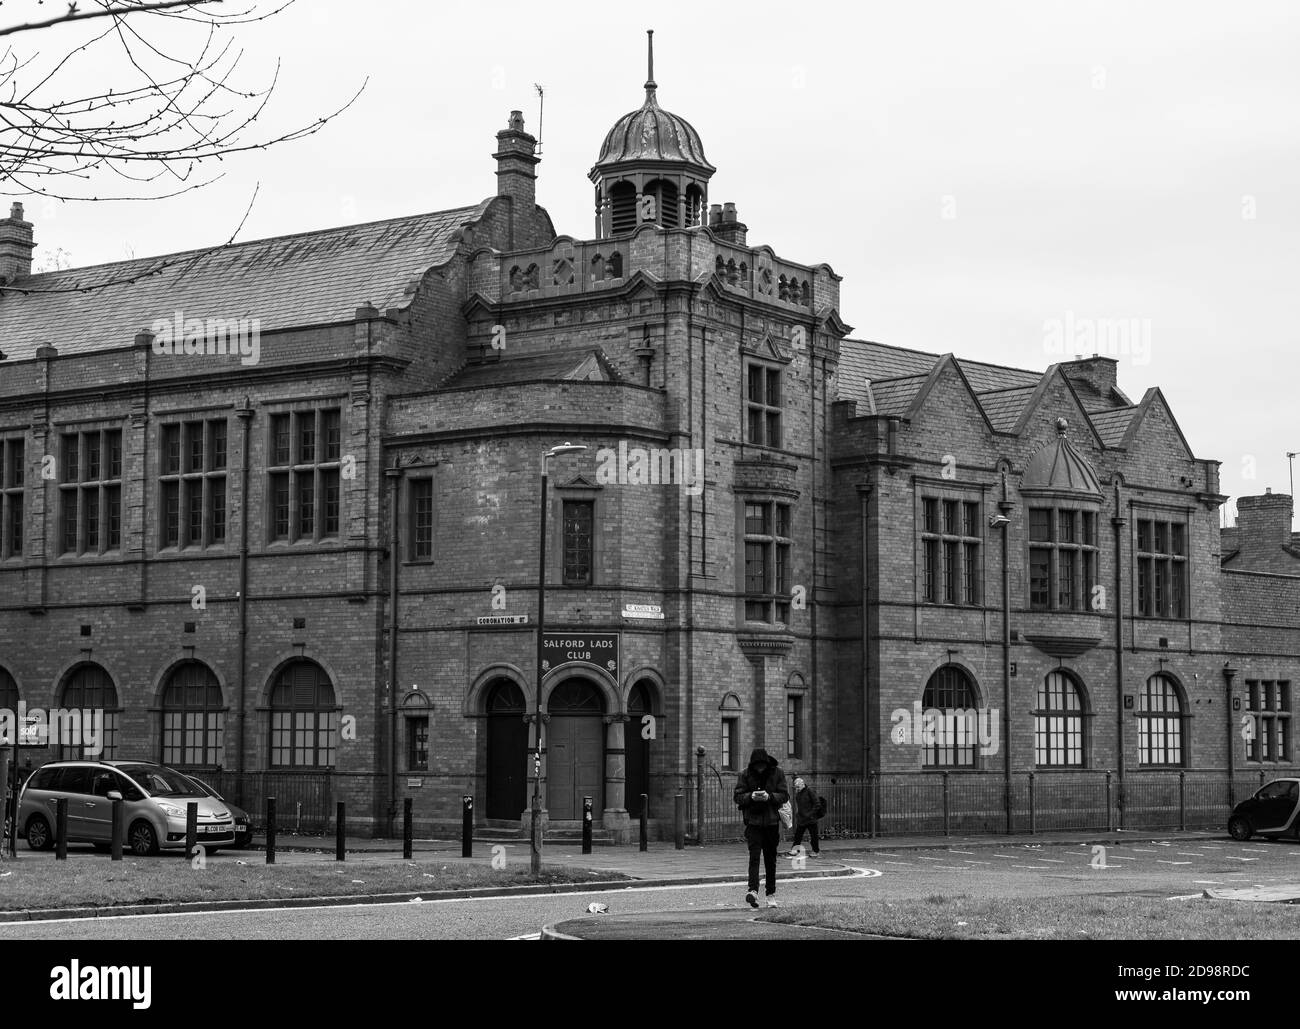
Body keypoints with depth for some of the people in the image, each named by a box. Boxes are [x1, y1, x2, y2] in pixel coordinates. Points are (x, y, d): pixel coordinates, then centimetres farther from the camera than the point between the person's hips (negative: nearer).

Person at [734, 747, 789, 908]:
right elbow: (738, 797, -1)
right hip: (753, 821, -2)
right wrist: (750, 796, -21)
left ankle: (771, 894, 21)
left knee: (770, 859, 11)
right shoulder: (746, 775, -2)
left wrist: (770, 796, -20)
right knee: (754, 856, -16)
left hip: (771, 821, 2)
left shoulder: (777, 773, -1)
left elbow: (784, 795, -2)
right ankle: (753, 891, -28)